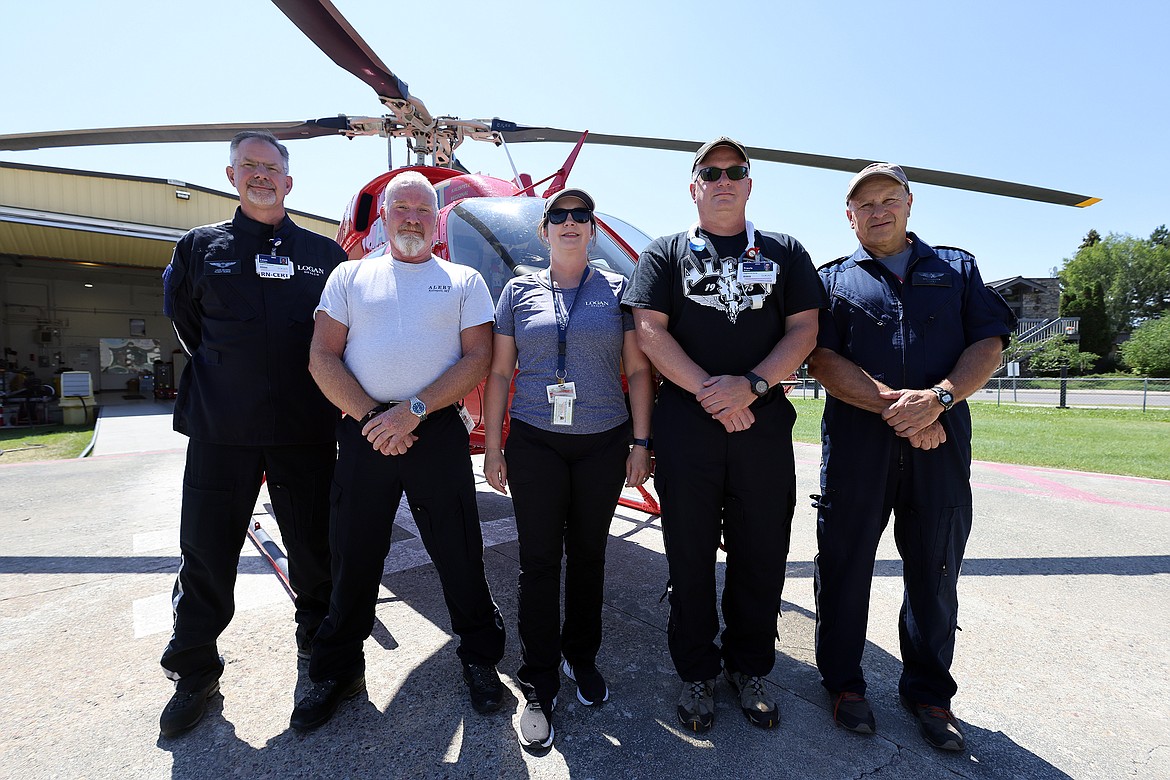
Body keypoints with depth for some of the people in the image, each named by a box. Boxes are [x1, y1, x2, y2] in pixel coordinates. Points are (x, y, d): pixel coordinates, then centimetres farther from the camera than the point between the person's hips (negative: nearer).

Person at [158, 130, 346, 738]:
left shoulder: (324, 254, 6)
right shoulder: (200, 248, 8)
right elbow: (183, 319, 19)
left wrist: (325, 397, 8)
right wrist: (224, 379, 14)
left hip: (306, 430, 0)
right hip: (221, 431, 1)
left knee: (314, 546, 10)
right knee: (206, 556, 8)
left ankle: (317, 638, 36)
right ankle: (194, 672, 29)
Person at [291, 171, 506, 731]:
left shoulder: (463, 281, 9)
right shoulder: (350, 276, 13)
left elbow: (477, 358, -2)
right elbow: (322, 358, 4)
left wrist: (414, 411, -14)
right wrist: (370, 416, -9)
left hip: (438, 432, -1)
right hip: (363, 430, 2)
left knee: (459, 552, 5)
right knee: (353, 555, 11)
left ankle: (480, 657, 26)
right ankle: (338, 670, 32)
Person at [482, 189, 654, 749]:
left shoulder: (618, 290, 5)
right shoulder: (519, 292, 7)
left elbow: (638, 371, 3)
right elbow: (499, 373, 6)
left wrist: (641, 443, -2)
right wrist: (492, 447, 3)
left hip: (603, 445, 0)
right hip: (534, 444, 0)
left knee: (588, 556, 12)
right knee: (539, 561, 3)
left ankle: (582, 658, 35)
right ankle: (538, 688, 18)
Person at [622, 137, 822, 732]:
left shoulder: (785, 252, 14)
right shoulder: (666, 253, 10)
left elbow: (804, 328, 4)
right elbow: (649, 329, -2)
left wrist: (751, 385, -13)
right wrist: (709, 392, -13)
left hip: (765, 422, 2)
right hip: (684, 422, -1)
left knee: (760, 553, 10)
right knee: (690, 554, 8)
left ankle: (749, 668, 32)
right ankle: (697, 674, 27)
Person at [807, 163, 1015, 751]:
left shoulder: (957, 268, 15)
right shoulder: (833, 279, 9)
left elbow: (989, 344, 4)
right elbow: (822, 357, -4)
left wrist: (937, 398, -14)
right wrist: (892, 404, -15)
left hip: (941, 445, 2)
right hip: (856, 444, -1)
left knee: (936, 570, 12)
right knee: (845, 565, 7)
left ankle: (929, 690, 32)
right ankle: (843, 681, 27)